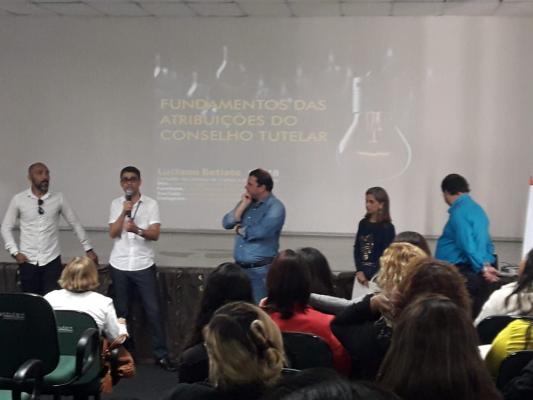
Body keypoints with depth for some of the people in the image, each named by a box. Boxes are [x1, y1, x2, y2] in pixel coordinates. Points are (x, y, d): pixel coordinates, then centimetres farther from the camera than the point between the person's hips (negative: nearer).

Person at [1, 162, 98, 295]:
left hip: (52, 260, 0)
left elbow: (75, 224, 5)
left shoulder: (58, 198, -1)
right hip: (28, 262, 0)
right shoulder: (18, 199, -2)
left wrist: (88, 249, 4)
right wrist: (15, 252, -5)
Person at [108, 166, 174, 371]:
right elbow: (113, 233, -4)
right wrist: (124, 212, -15)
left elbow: (155, 234, -9)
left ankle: (161, 354, 5)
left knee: (153, 310, -2)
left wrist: (137, 230, -27)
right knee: (121, 311, 9)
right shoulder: (116, 204, 5)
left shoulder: (151, 204, -1)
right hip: (119, 266, 2)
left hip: (144, 266, -2)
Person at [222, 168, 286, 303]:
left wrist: (240, 229, -5)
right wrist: (243, 205, -7)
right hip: (240, 267, 7)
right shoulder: (246, 202, 12)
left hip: (260, 269, -7)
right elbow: (227, 223, 5)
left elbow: (262, 231, -24)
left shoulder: (275, 206, -10)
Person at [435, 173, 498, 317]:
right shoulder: (478, 209, 16)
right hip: (476, 273, 9)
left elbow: (467, 244, -21)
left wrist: (482, 267, -20)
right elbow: (487, 242, 18)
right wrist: (487, 263, 8)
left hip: (458, 274, -9)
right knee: (474, 316, 10)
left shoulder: (458, 212, -12)